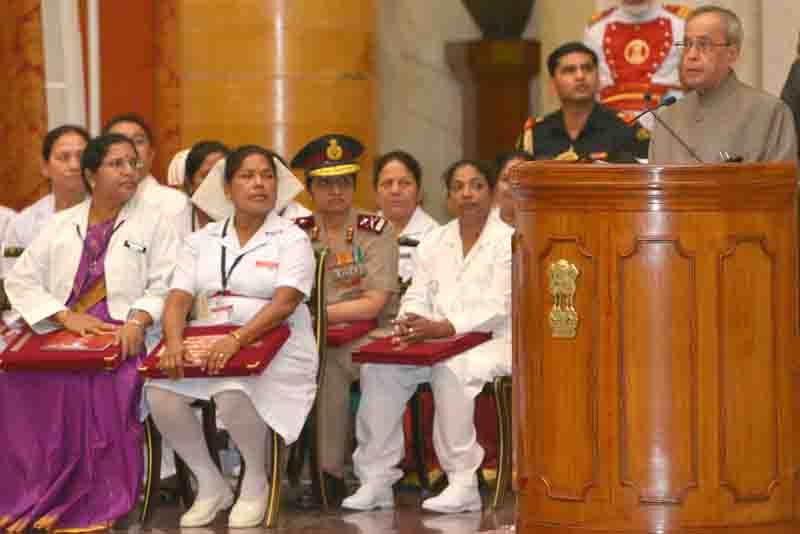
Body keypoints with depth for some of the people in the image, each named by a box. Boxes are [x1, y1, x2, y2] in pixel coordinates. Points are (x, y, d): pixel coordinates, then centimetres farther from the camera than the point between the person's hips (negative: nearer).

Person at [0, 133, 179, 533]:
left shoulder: (152, 223, 12)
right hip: (61, 334, 3)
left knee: (103, 386, -36)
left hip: (121, 337, -3)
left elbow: (164, 286, 2)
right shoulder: (61, 224, 19)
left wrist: (138, 321, -17)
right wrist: (68, 317, -5)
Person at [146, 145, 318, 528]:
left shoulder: (292, 239, 0)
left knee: (233, 395, -35)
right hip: (211, 348, 4)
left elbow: (284, 303, -15)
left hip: (275, 350, -4)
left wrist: (237, 340, -30)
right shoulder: (202, 240, 13)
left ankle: (255, 483, -6)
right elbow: (178, 299, 3)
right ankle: (210, 485, -2)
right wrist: (174, 343, -18)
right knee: (159, 392, -22)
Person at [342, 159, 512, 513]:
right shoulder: (434, 242, 16)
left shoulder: (508, 242, -3)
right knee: (377, 368, -19)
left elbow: (497, 309, -14)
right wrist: (410, 322, -14)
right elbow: (417, 295, 11)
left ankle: (463, 484, -31)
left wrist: (441, 328, -26)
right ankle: (375, 479, -17)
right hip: (434, 343, 6)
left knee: (451, 371, -37)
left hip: (490, 342, -5)